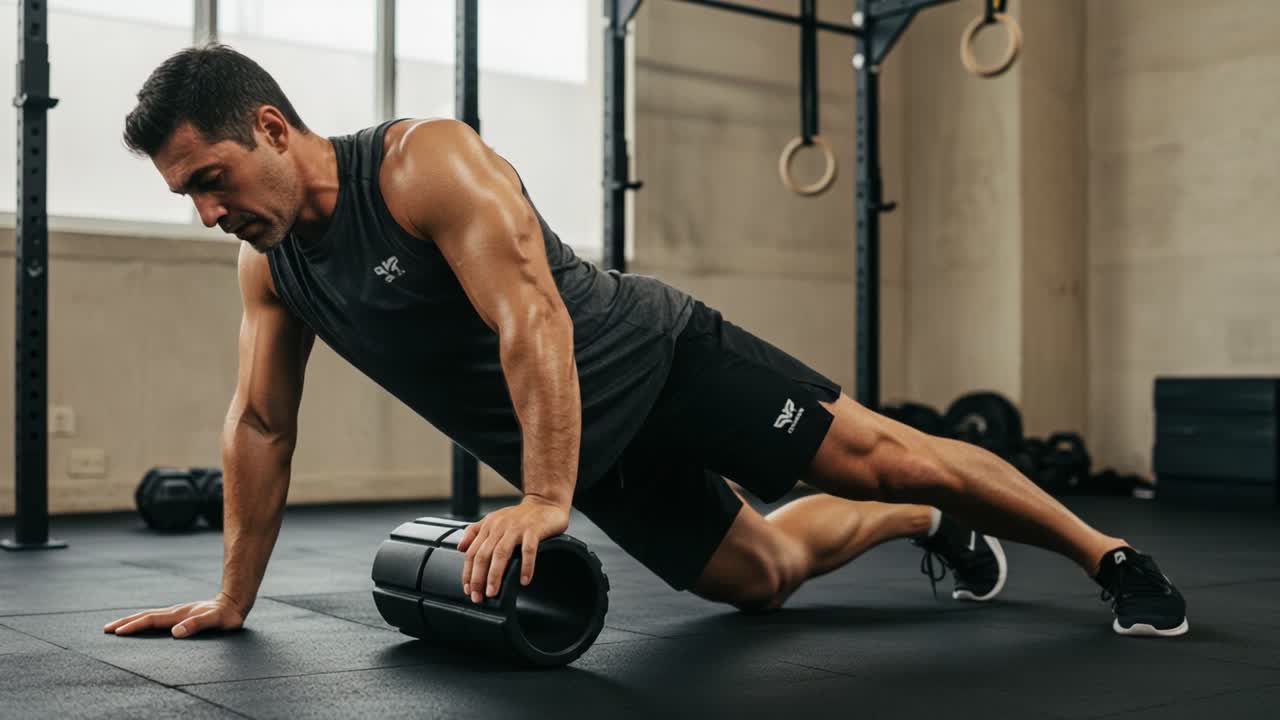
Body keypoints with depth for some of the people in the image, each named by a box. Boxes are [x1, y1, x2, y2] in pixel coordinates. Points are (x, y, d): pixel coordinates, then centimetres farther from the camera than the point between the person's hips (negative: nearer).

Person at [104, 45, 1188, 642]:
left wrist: (545, 500, -36)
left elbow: (533, 323, -31)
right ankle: (933, 529, 39)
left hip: (661, 363, -6)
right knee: (763, 574, 14)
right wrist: (232, 597, 5)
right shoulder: (270, 266, -1)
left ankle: (1107, 554, 12)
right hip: (587, 458, 7)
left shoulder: (428, 163, -24)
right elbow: (261, 425, 5)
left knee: (876, 453, -5)